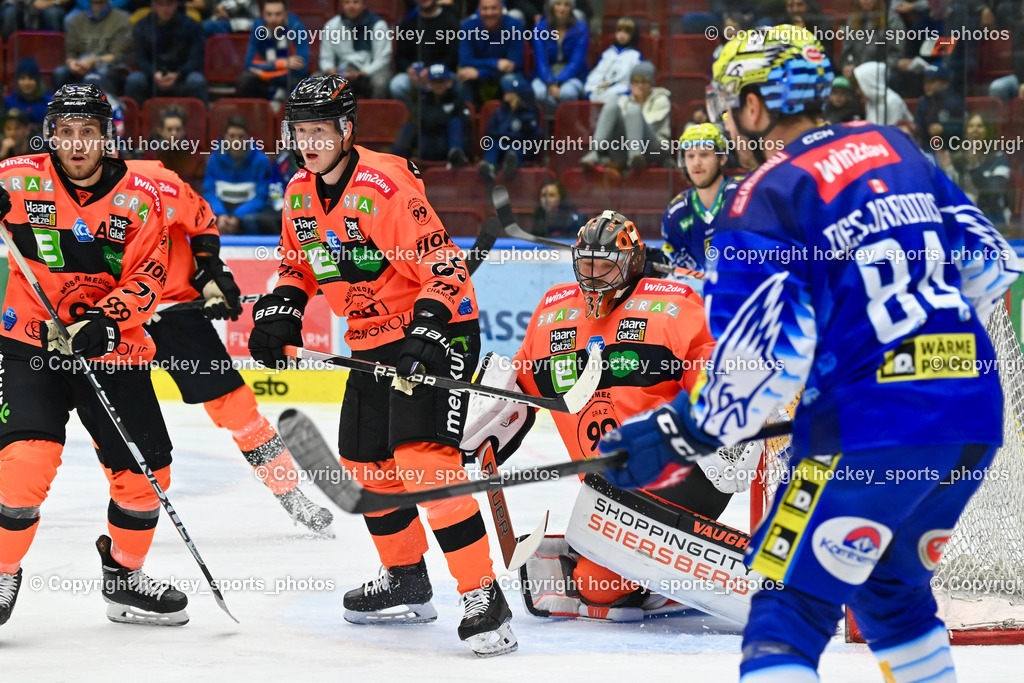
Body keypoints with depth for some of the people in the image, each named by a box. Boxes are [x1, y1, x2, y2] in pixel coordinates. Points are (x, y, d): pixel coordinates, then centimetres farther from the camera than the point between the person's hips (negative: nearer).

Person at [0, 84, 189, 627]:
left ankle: (124, 579, 27)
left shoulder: (140, 199, -2)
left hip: (111, 352, 3)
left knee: (145, 470, 5)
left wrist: (103, 323, -21)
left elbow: (146, 279, -5)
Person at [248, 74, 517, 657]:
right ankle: (407, 584, 34)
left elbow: (445, 268, -25)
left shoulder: (384, 186, -23)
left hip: (437, 329, -9)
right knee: (366, 460, 15)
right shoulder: (300, 193, 3)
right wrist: (280, 313, 4)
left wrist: (427, 335, -34)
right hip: (374, 339, 9)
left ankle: (484, 598, -23)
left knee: (423, 456, -23)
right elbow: (299, 263, 21)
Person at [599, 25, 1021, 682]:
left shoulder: (768, 197, -7)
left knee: (791, 607, -5)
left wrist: (682, 437, -7)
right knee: (892, 588, 25)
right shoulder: (897, 150, 14)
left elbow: (765, 356, -16)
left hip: (872, 430, -7)